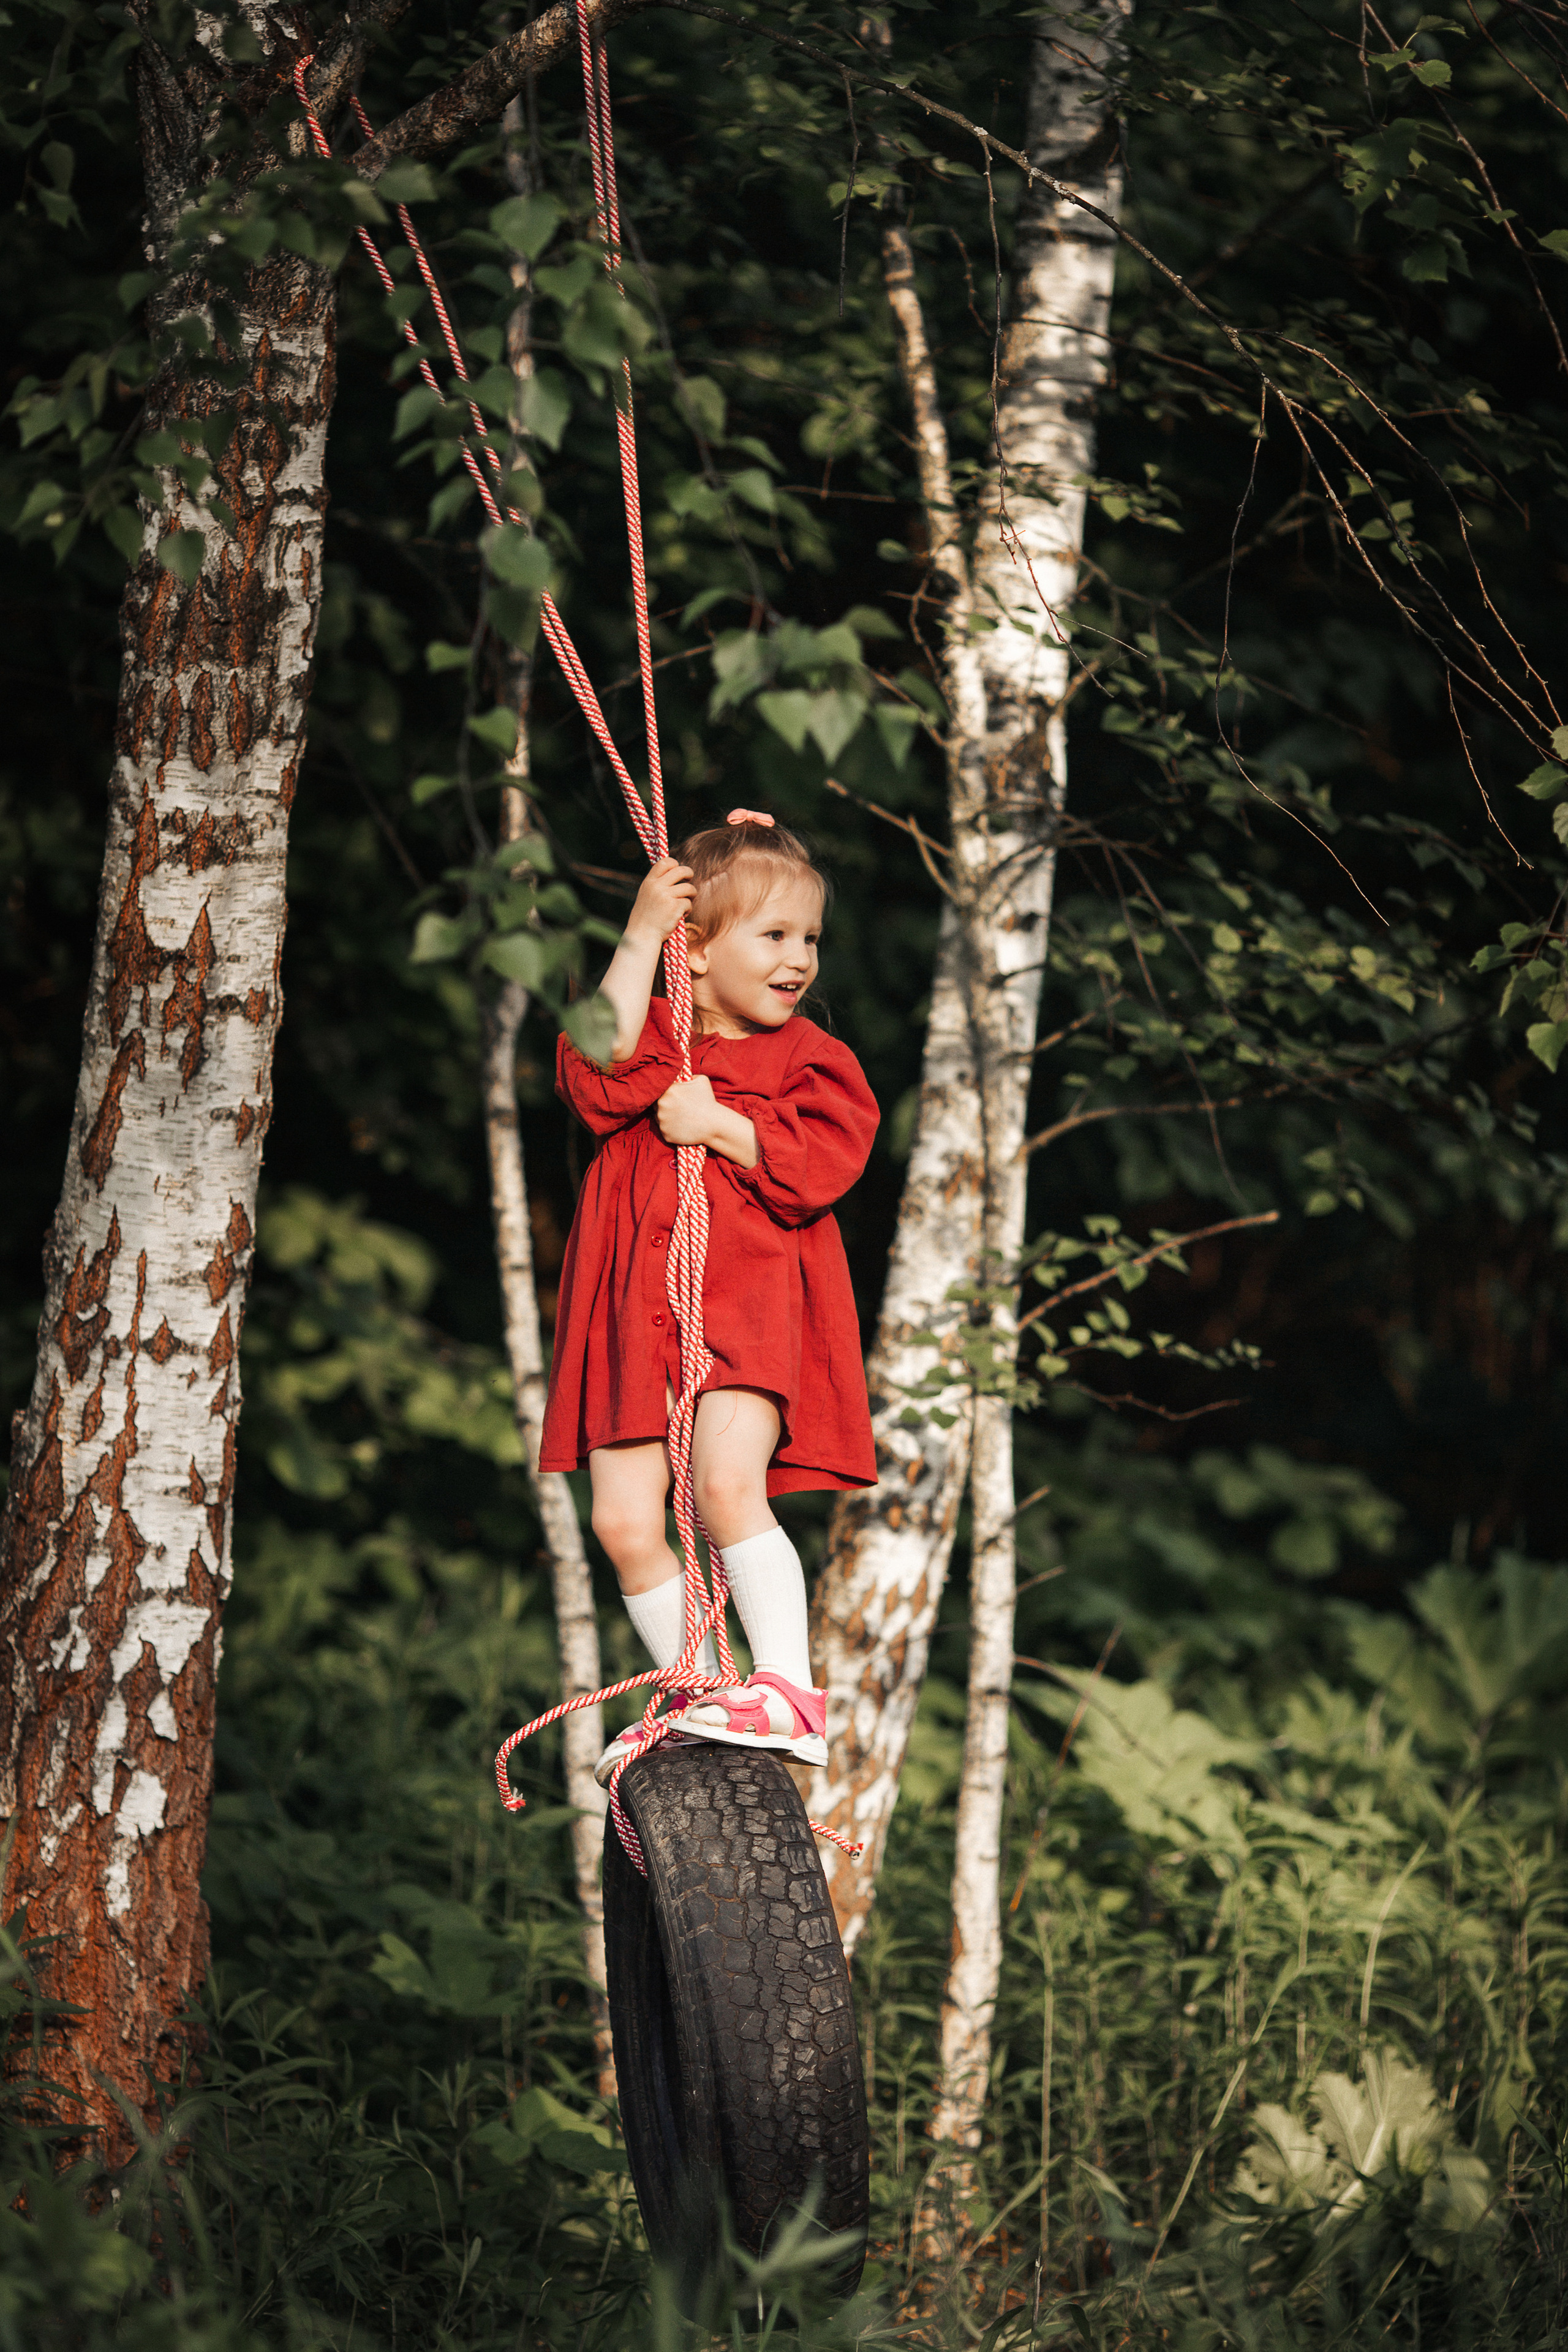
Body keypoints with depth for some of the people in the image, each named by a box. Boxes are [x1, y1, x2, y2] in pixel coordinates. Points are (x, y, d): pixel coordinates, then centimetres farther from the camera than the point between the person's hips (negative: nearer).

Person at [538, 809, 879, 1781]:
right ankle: (699, 1696, 16)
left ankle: (791, 1691, -17)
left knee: (727, 1484, -24)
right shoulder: (652, 1035, 11)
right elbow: (600, 1079, -12)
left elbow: (818, 1166, -8)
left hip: (753, 1306, -3)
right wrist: (636, 941, -12)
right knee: (625, 1521, -1)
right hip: (638, 1312, 3)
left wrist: (720, 1125, -12)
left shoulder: (810, 1059, 7)